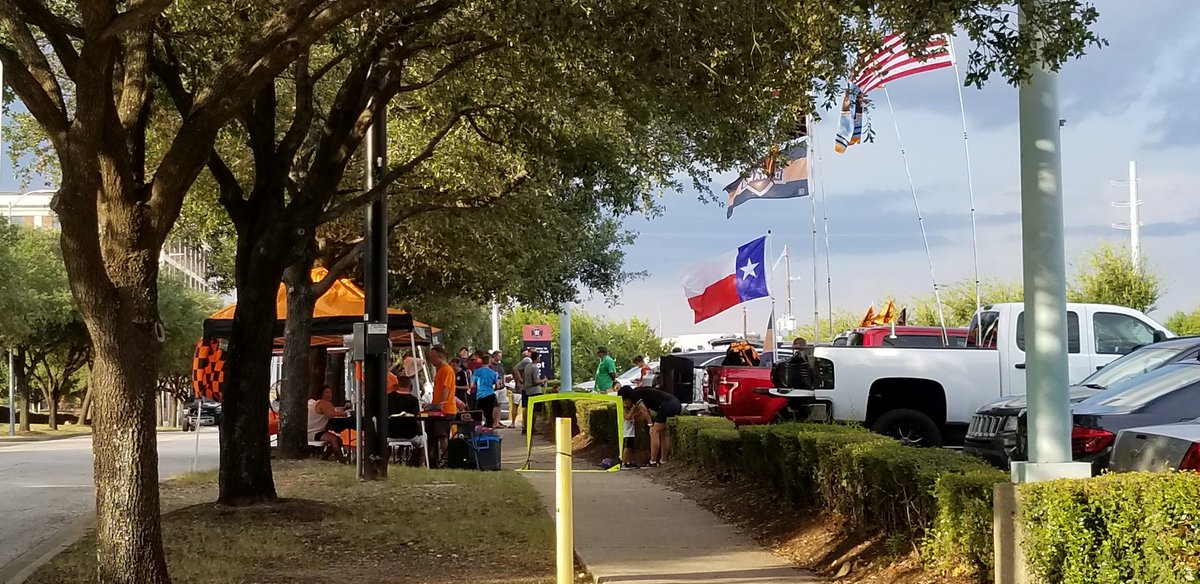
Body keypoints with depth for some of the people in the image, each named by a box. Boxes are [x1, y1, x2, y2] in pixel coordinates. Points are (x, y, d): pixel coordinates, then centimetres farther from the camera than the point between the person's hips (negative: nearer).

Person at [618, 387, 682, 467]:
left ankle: (653, 462, -2)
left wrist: (651, 424, 0)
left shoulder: (634, 395, 3)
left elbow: (644, 410, -7)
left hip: (667, 405, -9)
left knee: (654, 432, -1)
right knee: (664, 434, 17)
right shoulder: (640, 392, 29)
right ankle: (663, 461, 20)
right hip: (676, 403, 9)